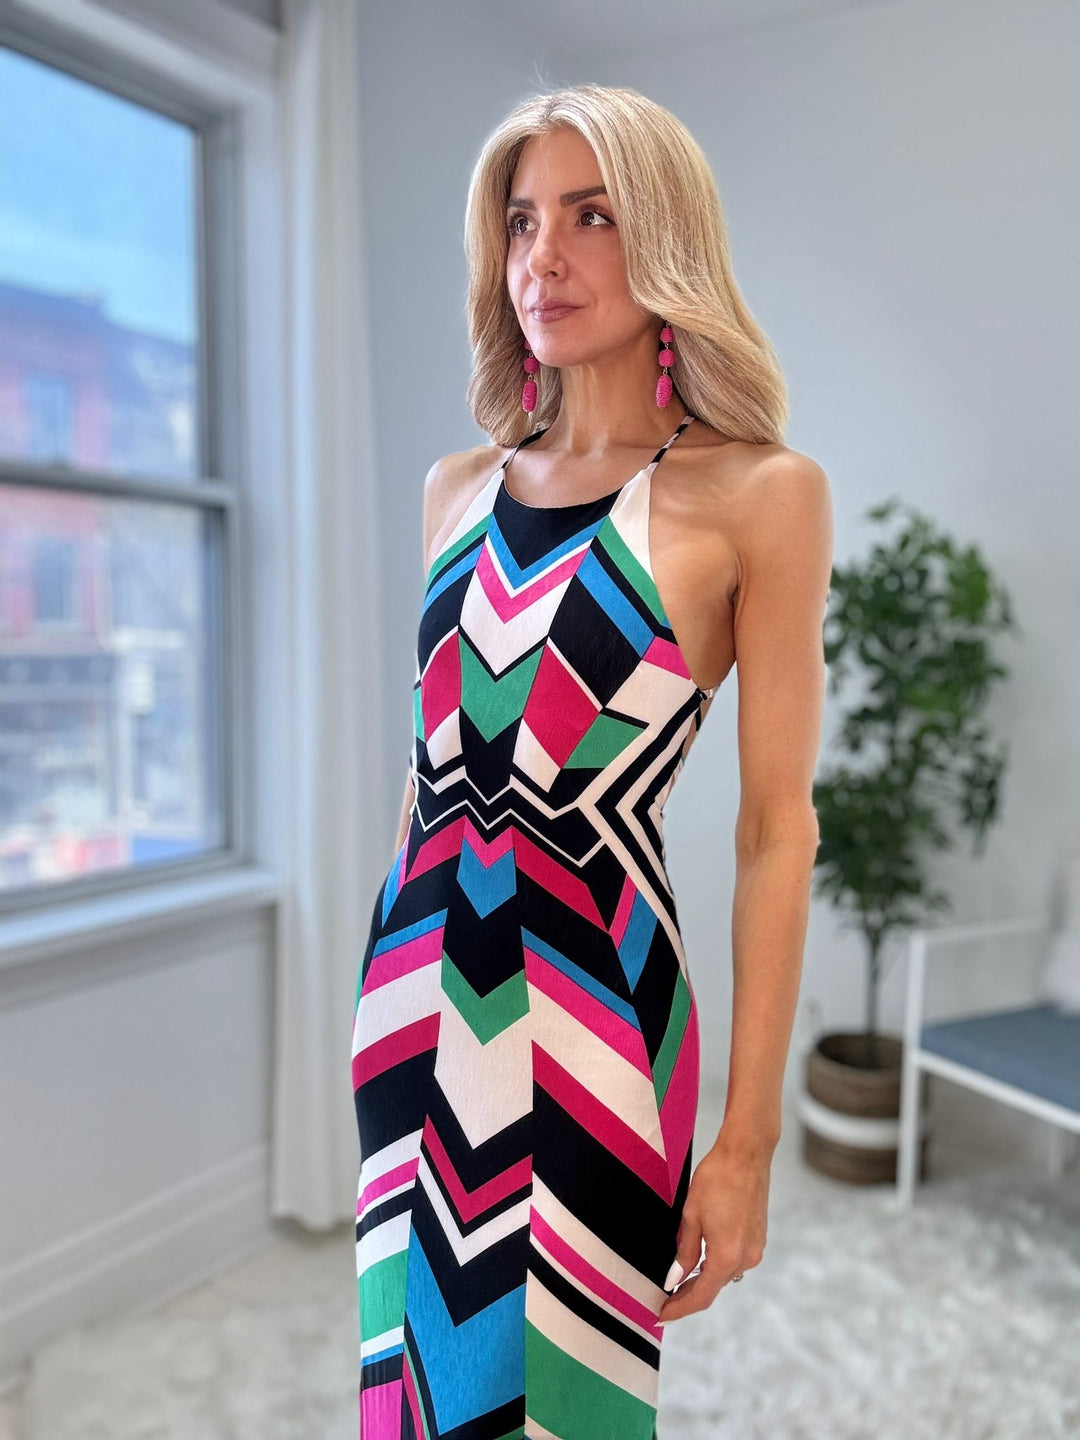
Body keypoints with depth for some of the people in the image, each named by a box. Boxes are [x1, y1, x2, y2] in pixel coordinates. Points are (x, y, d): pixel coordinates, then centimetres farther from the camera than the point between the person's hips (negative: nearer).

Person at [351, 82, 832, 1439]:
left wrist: (748, 1138, -8)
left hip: (590, 1010, -4)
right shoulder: (461, 487, 8)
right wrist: (388, 986, 16)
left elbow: (777, 831, -8)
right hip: (417, 991, 5)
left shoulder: (759, 495, -7)